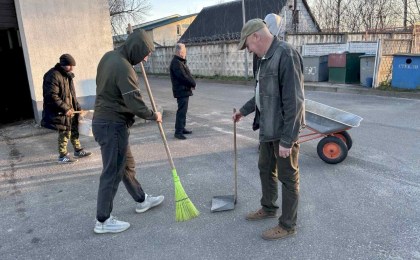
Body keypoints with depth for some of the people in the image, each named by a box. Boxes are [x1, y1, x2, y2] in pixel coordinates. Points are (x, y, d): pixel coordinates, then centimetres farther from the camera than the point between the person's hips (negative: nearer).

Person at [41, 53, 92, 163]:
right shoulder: (53, 76, -18)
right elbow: (52, 96, -24)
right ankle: (62, 156, 11)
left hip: (70, 109, 9)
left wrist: (77, 107, 11)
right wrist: (65, 109, -23)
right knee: (65, 133, -2)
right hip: (60, 112, -9)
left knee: (74, 130, 16)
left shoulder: (67, 75, 12)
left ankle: (78, 150, 30)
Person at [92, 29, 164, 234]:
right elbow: (135, 103, -23)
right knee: (112, 172, 0)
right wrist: (153, 116, -5)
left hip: (103, 121, 10)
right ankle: (103, 221, 12)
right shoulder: (124, 68, -22)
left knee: (127, 164, 20)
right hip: (113, 125, -10)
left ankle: (141, 200, 37)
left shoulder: (109, 56, 7)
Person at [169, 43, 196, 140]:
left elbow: (187, 74, 16)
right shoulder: (176, 63, -18)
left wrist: (191, 83, 1)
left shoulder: (180, 61, 16)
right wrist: (193, 83, -9)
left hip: (184, 90, 11)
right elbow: (183, 76, -23)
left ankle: (181, 128, 26)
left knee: (183, 110, 16)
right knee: (182, 111, -9)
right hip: (181, 91, -11)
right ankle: (178, 132, -6)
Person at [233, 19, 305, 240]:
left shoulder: (285, 55, -20)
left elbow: (293, 101, -24)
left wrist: (287, 139, -24)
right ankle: (268, 208, 42)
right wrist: (244, 110, 30)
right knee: (265, 169, 22)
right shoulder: (266, 57, 12)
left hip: (284, 131, -10)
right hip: (268, 129, 10)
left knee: (288, 178, 5)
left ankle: (287, 225, 21)